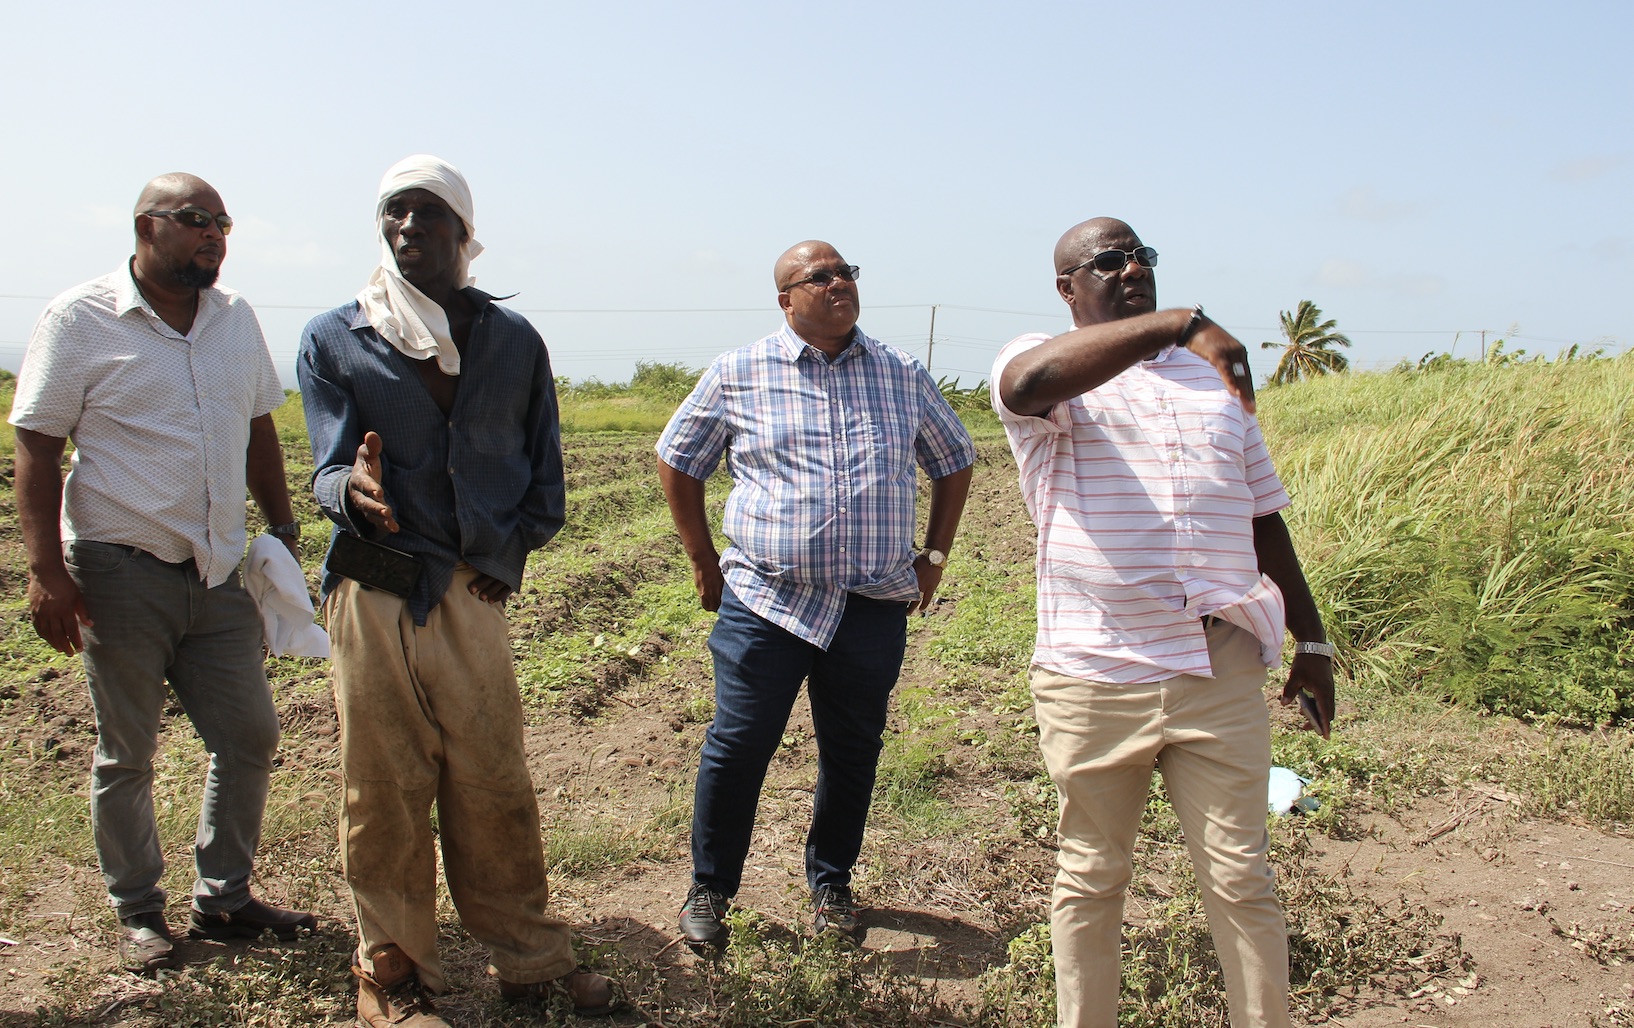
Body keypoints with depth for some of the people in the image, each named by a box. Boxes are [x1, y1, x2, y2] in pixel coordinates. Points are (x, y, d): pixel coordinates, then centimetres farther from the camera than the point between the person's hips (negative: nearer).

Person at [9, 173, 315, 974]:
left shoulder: (236, 318, 10)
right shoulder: (81, 319, -6)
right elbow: (36, 446, -8)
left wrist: (282, 528, 13)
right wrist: (45, 570, -15)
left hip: (221, 572, 5)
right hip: (123, 573, -5)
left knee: (249, 735, 8)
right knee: (126, 755, 8)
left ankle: (223, 898, 24)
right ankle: (138, 913, 24)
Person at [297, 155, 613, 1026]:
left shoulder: (513, 340, 10)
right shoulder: (332, 339, 3)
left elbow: (545, 470, 14)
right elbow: (328, 469, -5)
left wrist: (511, 546, 0)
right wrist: (354, 490, -28)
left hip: (475, 592, 2)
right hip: (375, 594, -2)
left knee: (495, 785, 8)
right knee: (385, 790, 4)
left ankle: (528, 957, 23)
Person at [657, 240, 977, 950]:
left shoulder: (902, 375, 8)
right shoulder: (738, 373, 1)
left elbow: (955, 463, 19)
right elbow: (677, 463, 10)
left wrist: (933, 555, 12)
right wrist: (703, 561, 6)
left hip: (875, 607, 2)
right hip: (764, 600, -2)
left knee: (853, 755, 10)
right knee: (737, 750, 0)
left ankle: (831, 881, 31)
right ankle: (709, 889, 20)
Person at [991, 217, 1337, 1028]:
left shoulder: (1212, 375, 17)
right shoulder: (1046, 367, 0)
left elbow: (1263, 517, 20)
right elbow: (1029, 383, -29)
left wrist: (1311, 639, 18)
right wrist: (1177, 322, -28)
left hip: (1220, 670, 3)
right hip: (1093, 677, -3)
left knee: (1241, 879, 7)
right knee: (1091, 877, 12)